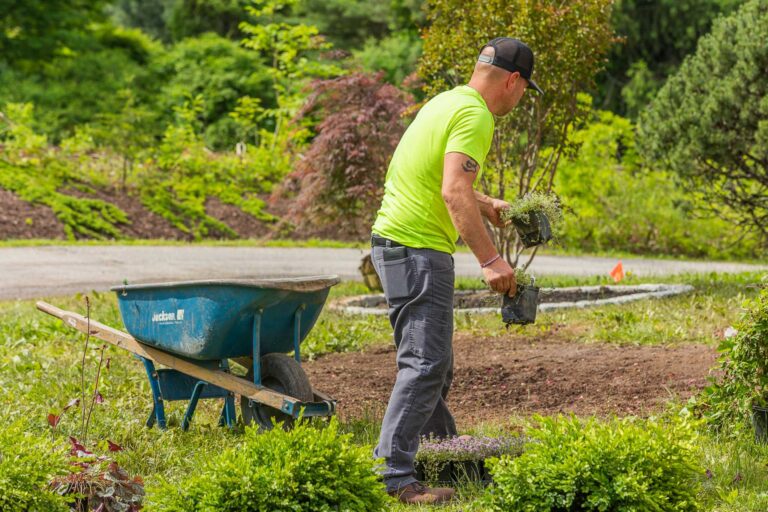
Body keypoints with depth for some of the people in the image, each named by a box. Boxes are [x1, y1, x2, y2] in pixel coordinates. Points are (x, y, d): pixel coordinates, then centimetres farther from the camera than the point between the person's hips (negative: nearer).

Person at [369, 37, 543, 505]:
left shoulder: (447, 102, 16)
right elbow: (454, 193, -28)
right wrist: (489, 258, -31)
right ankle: (392, 475, -16)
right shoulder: (474, 116, -15)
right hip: (418, 250, -10)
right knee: (425, 364, -13)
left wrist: (486, 206, 43)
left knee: (435, 361, 19)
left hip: (396, 241, 10)